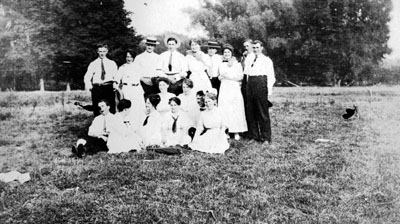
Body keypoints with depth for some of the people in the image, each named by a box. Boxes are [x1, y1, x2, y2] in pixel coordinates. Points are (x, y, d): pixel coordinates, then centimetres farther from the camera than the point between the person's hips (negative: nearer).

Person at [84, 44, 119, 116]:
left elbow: (116, 76, 6)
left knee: (111, 108, -6)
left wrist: (115, 84, -14)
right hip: (97, 88, 1)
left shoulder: (112, 63, 14)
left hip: (109, 87, 0)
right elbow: (87, 77, 8)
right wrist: (89, 85, -12)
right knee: (96, 108, -1)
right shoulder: (93, 64, 13)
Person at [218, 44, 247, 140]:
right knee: (224, 110, -3)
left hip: (235, 89, -2)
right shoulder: (221, 65, 15)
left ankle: (236, 132, 1)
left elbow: (240, 77, -4)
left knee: (236, 110, -3)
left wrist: (228, 76, -9)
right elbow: (219, 77, 14)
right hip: (224, 90, 3)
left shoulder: (237, 64, 5)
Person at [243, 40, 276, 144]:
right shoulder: (248, 60, 20)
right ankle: (253, 135, 18)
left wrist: (269, 89, -10)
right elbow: (245, 73, 18)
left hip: (261, 82, -5)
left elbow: (271, 76, 0)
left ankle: (266, 137, 2)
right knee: (250, 111, 7)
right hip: (250, 84, 5)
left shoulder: (267, 60, 6)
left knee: (263, 112, -4)